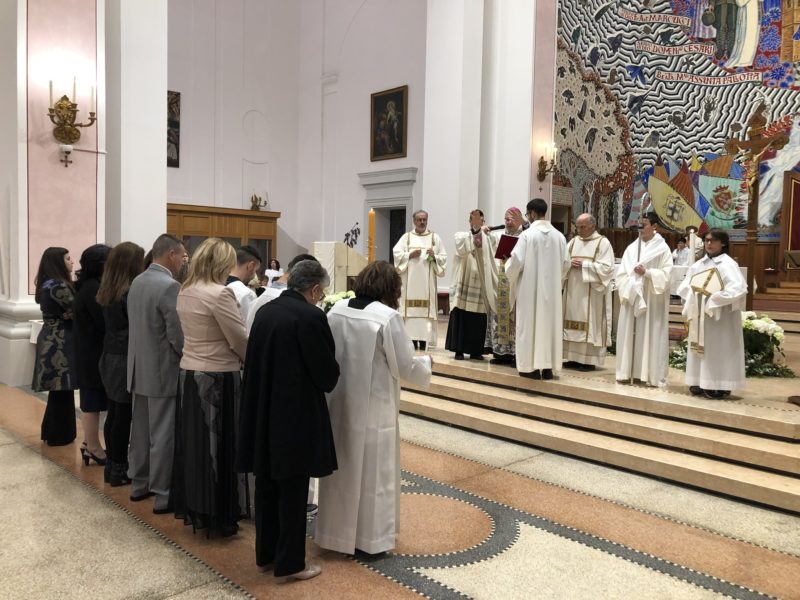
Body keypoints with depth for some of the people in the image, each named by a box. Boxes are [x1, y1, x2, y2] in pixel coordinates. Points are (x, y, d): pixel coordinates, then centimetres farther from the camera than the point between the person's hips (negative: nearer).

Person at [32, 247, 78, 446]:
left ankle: (51, 431, 28)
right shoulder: (58, 286, -17)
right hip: (60, 342, -9)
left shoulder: (48, 284, 12)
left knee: (57, 389, 17)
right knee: (62, 389, 1)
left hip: (51, 340, 9)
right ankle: (59, 435, 11)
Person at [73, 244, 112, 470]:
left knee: (91, 401, 16)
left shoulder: (89, 286, 11)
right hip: (94, 353, -10)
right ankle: (94, 449, 10)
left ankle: (89, 444, 26)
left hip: (90, 351, 10)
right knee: (93, 401, 0)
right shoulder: (92, 288, -19)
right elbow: (104, 322, -20)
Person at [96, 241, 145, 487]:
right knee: (124, 416, 1)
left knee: (114, 414, 14)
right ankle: (119, 469, 10)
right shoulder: (131, 292, -18)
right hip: (126, 360, -8)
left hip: (109, 357, 8)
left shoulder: (106, 291, 8)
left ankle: (112, 464, 24)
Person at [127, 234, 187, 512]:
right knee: (164, 435, 1)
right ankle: (163, 494, 10)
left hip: (139, 368, 9)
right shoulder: (170, 286, -20)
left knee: (141, 429, 18)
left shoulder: (137, 281, 7)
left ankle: (139, 483, 31)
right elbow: (179, 337, -20)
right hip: (163, 371, -9)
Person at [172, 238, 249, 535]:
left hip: (189, 372, 8)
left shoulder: (185, 292, 7)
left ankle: (193, 508, 28)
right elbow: (239, 340, -16)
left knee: (194, 442, 15)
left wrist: (237, 357, 14)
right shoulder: (220, 293, -19)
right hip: (217, 378, -8)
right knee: (218, 445, 3)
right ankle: (219, 514, 14)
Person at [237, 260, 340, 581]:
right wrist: (327, 382, 7)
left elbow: (256, 360, 10)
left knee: (267, 485, 17)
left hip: (263, 411, 7)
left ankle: (265, 552, 31)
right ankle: (290, 562, 17)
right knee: (292, 490, 5)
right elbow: (327, 372, -15)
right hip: (296, 414, -7)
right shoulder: (311, 316, -18)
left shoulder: (264, 311, 5)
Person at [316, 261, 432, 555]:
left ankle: (337, 533, 32)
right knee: (373, 471, 10)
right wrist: (426, 362, 9)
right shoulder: (387, 316, -17)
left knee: (341, 468, 18)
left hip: (338, 403, 5)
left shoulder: (336, 310, -1)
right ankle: (371, 537, 23)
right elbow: (406, 367, -11)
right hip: (373, 407, -5)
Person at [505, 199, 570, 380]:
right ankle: (548, 366, 12)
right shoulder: (558, 235, 3)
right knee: (549, 323, 9)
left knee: (530, 323, 3)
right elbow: (565, 263, 7)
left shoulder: (527, 234, -11)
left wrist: (508, 264, 10)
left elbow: (517, 261, -12)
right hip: (551, 288, 4)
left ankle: (532, 366, 5)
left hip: (530, 287, -4)